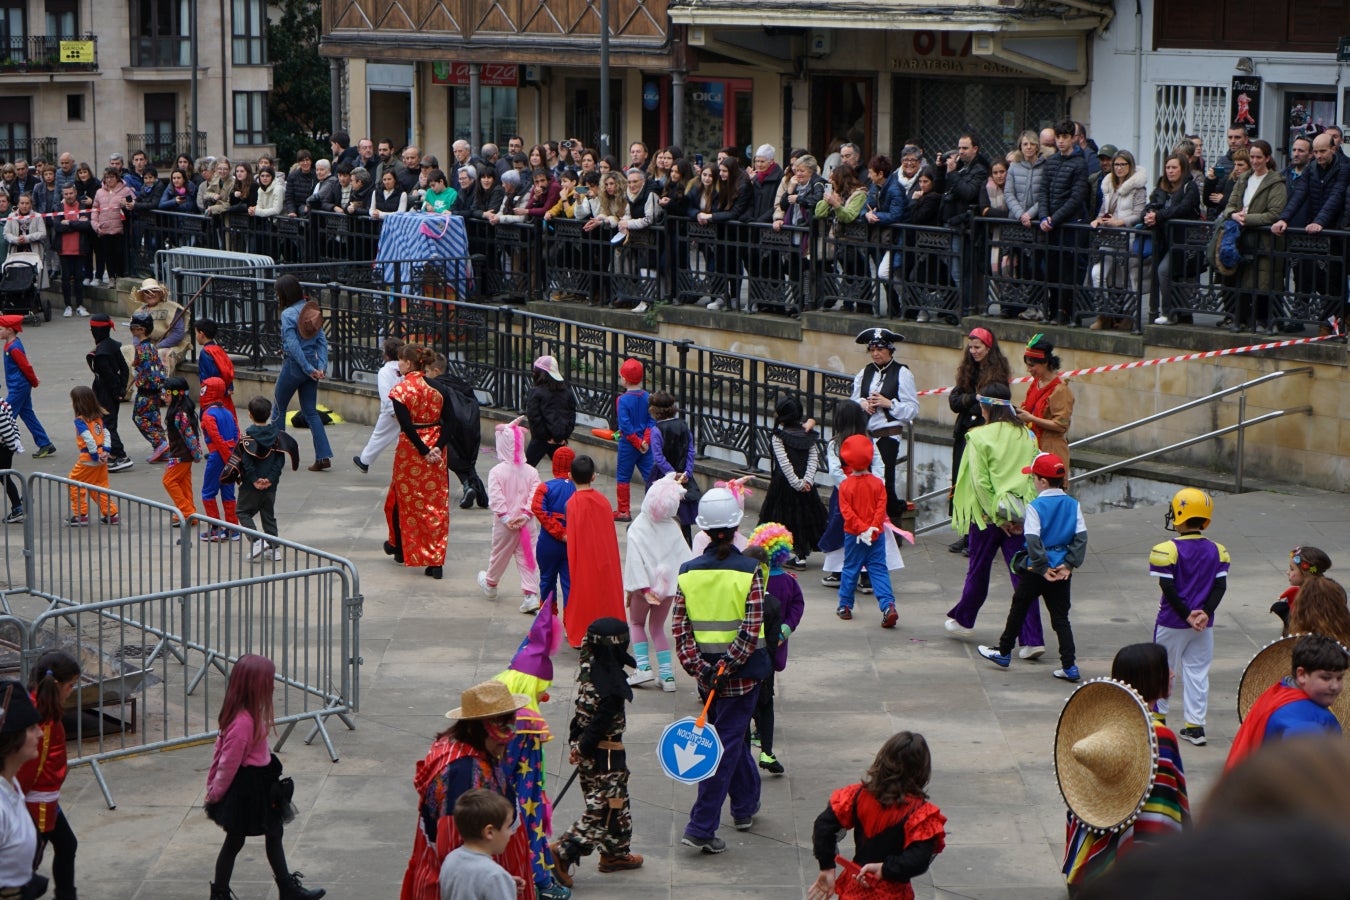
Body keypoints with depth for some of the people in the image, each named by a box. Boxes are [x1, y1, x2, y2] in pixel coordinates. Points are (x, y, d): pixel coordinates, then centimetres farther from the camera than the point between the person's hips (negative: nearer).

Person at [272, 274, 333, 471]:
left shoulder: (288, 314, -14)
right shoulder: (310, 310, 6)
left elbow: (293, 345, -20)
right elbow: (322, 340, 1)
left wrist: (309, 369, -17)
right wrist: (321, 366, -4)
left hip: (293, 366, -6)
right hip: (311, 363, 6)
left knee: (279, 408, 12)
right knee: (310, 412, 9)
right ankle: (323, 456, -3)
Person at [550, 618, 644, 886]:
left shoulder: (589, 670, 1)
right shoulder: (612, 683, -25)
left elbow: (582, 713, 7)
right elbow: (600, 722, -21)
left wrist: (575, 743, 12)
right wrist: (583, 748, -9)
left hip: (590, 753, 9)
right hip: (607, 754, -9)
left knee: (617, 804, 22)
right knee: (603, 810, -2)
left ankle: (616, 853, 33)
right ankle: (564, 853, -8)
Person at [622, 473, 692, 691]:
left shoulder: (637, 529, -16)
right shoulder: (672, 528, -8)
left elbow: (635, 560, -19)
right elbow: (685, 558, -5)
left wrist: (642, 588, -16)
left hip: (645, 586, -3)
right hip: (668, 585, 3)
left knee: (636, 623, 20)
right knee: (657, 627, 17)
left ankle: (643, 666, 2)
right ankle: (666, 674, 9)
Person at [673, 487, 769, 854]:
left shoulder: (687, 573, -2)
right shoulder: (749, 572, -12)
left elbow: (680, 630, -7)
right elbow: (751, 631, -18)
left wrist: (699, 668, -9)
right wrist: (726, 668, -16)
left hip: (706, 671, 4)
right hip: (742, 673, -4)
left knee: (731, 737, 23)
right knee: (727, 747, 0)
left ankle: (745, 806, 37)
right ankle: (701, 828, -4)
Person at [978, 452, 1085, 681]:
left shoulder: (1035, 507, -14)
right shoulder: (1073, 505, 0)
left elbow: (1033, 541, -21)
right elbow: (1081, 537, -4)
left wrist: (1042, 567, -15)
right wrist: (1069, 564, -4)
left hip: (1036, 570, -4)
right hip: (1061, 570, 4)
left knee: (1018, 610, 15)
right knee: (1061, 617, 7)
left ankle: (1003, 652, 29)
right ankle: (1070, 665, -1)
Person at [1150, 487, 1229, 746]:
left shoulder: (1167, 550, -13)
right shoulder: (1217, 550, 0)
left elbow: (1168, 587, -17)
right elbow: (1220, 586, -5)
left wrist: (1186, 615, -12)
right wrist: (1205, 613, -11)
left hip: (1172, 623, -3)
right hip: (1204, 626, 3)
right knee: (1197, 672, 8)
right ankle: (1195, 726, 7)